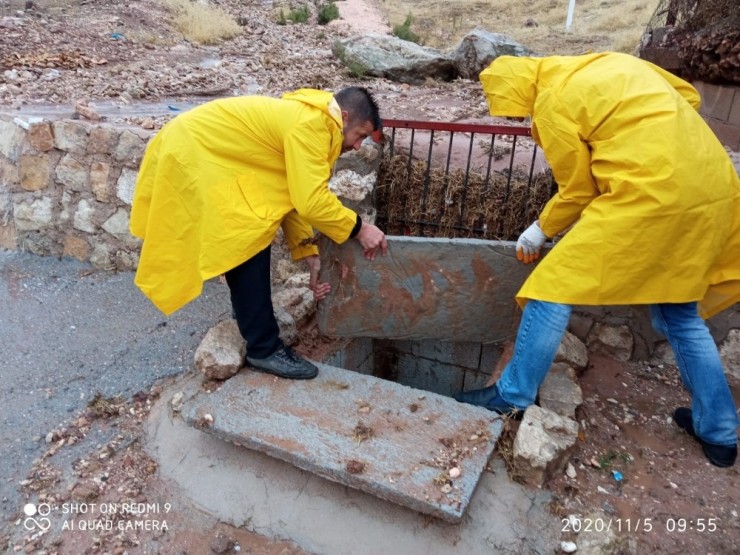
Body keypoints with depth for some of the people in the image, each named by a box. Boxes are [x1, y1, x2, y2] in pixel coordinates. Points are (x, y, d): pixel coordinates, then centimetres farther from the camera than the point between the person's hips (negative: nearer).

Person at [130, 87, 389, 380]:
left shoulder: (304, 119, 10)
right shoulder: (310, 125, -21)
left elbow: (293, 195, 9)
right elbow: (312, 200, -28)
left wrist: (310, 256, 5)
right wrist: (359, 228, -15)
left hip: (203, 151, 11)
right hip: (192, 156, -10)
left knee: (252, 240, 16)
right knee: (247, 246, -11)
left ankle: (251, 311, 34)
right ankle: (264, 348, -2)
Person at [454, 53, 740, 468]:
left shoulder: (553, 105, -5)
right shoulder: (608, 64, 18)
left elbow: (578, 191, -1)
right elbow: (688, 95, 24)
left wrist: (541, 230, 14)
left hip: (650, 195, -9)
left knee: (555, 287, 0)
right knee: (680, 311, 19)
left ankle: (513, 396, 10)